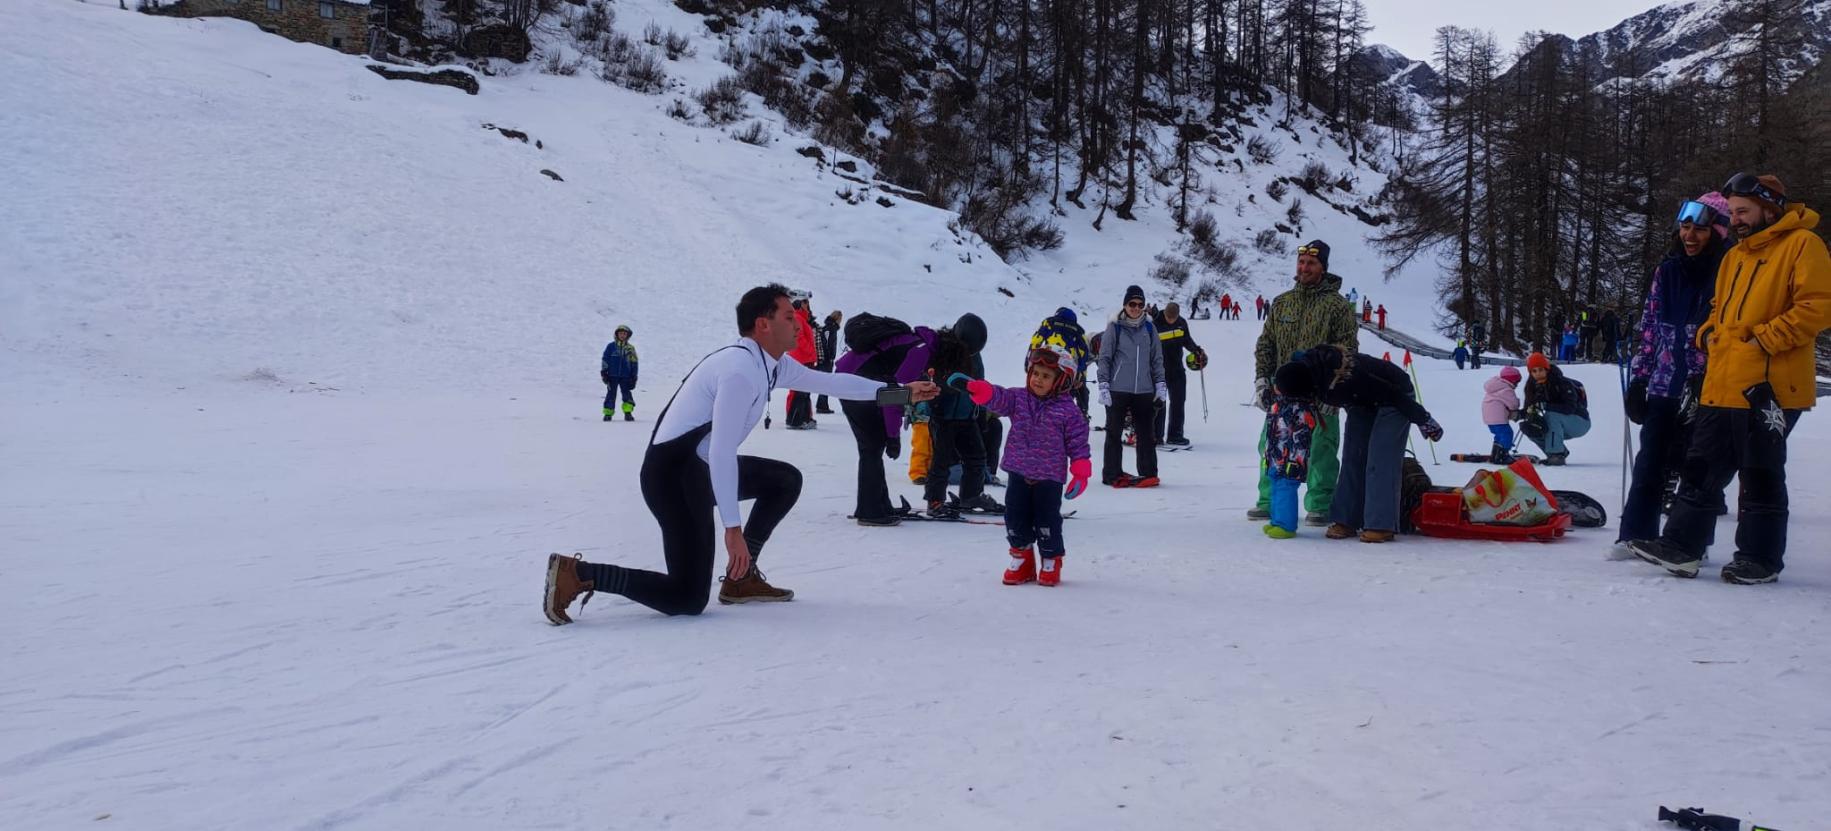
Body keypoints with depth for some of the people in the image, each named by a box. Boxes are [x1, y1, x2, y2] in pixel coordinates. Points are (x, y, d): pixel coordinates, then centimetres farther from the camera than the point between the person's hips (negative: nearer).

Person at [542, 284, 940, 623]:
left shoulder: (771, 365, 10)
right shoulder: (742, 369, -20)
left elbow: (829, 382, 23)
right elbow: (722, 452, -25)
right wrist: (733, 527, -26)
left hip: (701, 468, 10)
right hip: (674, 474, -10)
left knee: (786, 480, 16)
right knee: (688, 600, -9)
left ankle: (742, 576, 16)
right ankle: (578, 573, -8)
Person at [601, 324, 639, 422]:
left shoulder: (630, 348, 7)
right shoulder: (611, 346, 4)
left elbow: (634, 363, 10)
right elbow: (605, 359, 5)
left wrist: (634, 376, 6)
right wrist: (604, 372, -2)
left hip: (626, 376, 1)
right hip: (612, 375, -1)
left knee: (627, 394, -6)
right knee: (611, 394, 2)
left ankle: (628, 413, -2)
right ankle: (608, 413, 7)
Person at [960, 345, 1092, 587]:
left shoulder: (1068, 411, -6)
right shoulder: (1018, 399, 3)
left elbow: (1078, 444, -4)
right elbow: (997, 398, -15)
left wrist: (1080, 474, -9)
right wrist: (977, 388, -36)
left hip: (1050, 477, -4)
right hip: (1019, 473, 4)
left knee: (1047, 521, 1)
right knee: (1016, 517, 8)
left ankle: (1051, 562, 20)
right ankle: (1021, 559, 25)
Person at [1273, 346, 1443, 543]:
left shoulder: (1344, 382, -41)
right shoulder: (1307, 362, -21)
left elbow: (1392, 394, -30)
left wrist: (1423, 420, -18)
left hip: (1395, 394, -8)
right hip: (1364, 401, 8)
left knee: (1380, 462, -16)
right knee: (1353, 457, 1)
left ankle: (1381, 525, -16)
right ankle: (1346, 520, 3)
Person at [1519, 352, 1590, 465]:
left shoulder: (1563, 383, -22)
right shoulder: (1533, 387, -4)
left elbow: (1570, 408, -32)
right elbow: (1528, 408, -8)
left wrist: (1546, 406, -42)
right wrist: (1531, 414, -32)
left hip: (1580, 423, -7)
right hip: (1560, 427, 7)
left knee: (1552, 415, -33)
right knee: (1527, 426, -10)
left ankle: (1556, 454, -28)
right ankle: (1560, 452, 1)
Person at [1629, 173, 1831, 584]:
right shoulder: (1735, 255, 20)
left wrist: (1765, 338, -17)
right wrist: (1709, 332, 9)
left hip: (1768, 387, -8)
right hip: (1722, 385, 8)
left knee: (1761, 475, 1)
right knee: (1701, 468, 7)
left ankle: (1760, 558, 11)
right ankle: (1681, 544, 12)